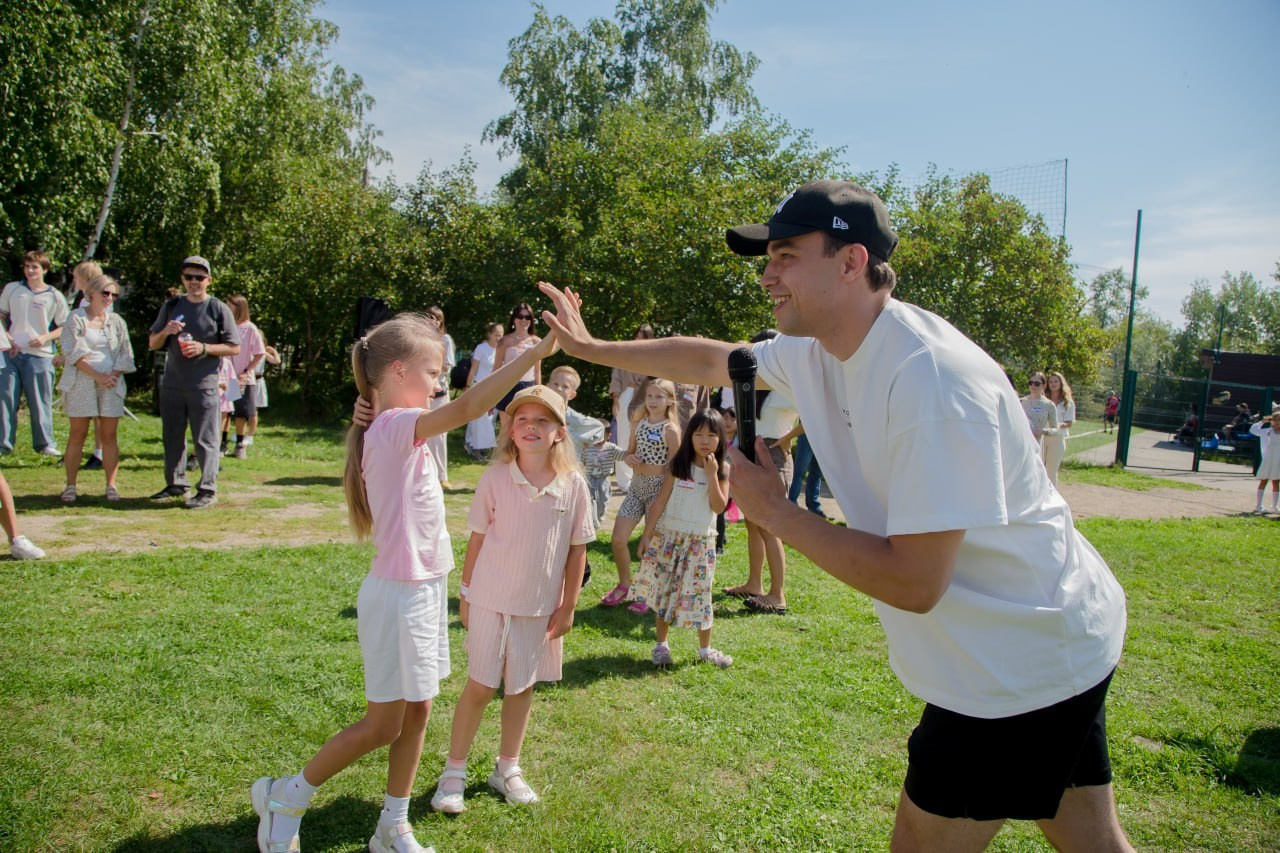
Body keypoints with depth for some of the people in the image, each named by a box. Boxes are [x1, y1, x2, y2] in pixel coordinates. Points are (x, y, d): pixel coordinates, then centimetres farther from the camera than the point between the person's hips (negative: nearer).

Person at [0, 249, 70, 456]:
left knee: (40, 402, 3)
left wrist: (46, 337, -12)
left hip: (40, 355, -2)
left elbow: (65, 328, 4)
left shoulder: (54, 296, 2)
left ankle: (44, 443, 13)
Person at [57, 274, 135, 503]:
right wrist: (97, 376, -13)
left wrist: (113, 376, -7)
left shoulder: (116, 321, 13)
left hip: (111, 384, 3)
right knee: (78, 434, -1)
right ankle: (70, 486, 5)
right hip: (81, 383, -2)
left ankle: (111, 486, 5)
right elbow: (73, 352, -6)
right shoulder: (76, 318, 3)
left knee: (109, 436, 2)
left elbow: (125, 355, 9)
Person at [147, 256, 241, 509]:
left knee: (205, 439, -4)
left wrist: (204, 348, -15)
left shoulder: (218, 309, 0)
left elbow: (234, 347, -2)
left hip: (204, 386, -5)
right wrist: (165, 332, -7)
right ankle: (175, 485, 24)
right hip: (171, 384, 5)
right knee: (172, 437, 12)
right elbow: (152, 344, 15)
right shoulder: (171, 306, 12)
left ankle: (208, 490, 1)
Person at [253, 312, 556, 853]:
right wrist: (533, 353, -37)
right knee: (382, 726, 6)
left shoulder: (395, 432, 6)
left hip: (424, 590, 9)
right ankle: (286, 797, 25)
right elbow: (467, 408, -36)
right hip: (398, 596, -9)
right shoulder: (395, 427, -22)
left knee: (416, 714, 16)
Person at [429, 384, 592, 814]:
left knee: (522, 686, 15)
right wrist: (465, 594, 2)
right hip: (492, 600, -2)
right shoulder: (496, 478, -10)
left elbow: (577, 549, -1)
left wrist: (568, 606, 1)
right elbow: (477, 538, -2)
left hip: (541, 605, 2)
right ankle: (454, 771, 23)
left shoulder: (573, 485, -8)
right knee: (480, 686, 6)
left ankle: (508, 768, 34)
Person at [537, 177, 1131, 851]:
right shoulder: (817, 351, -2)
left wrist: (774, 512, -19)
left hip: (1024, 663, -8)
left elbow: (914, 583, -29)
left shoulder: (933, 378, -29)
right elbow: (709, 359, 15)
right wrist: (592, 348, 21)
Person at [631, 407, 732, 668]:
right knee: (664, 590, 7)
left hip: (701, 541, 0)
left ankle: (705, 649, 20)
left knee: (698, 593, 5)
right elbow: (661, 501, -3)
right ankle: (661, 645, 21)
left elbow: (719, 506, -13)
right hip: (668, 536, 0)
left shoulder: (722, 469, -4)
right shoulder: (678, 465, -5)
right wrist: (647, 534, -3)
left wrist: (711, 475, -20)